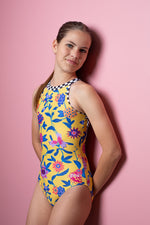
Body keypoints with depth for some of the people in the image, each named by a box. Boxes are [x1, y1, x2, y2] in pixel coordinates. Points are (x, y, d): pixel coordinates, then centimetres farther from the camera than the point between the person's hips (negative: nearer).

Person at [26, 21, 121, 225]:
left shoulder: (83, 92, -13)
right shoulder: (42, 91, 6)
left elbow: (113, 151, -15)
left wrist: (90, 190, -3)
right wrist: (49, 172, 9)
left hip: (72, 187, -6)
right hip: (44, 184, 6)